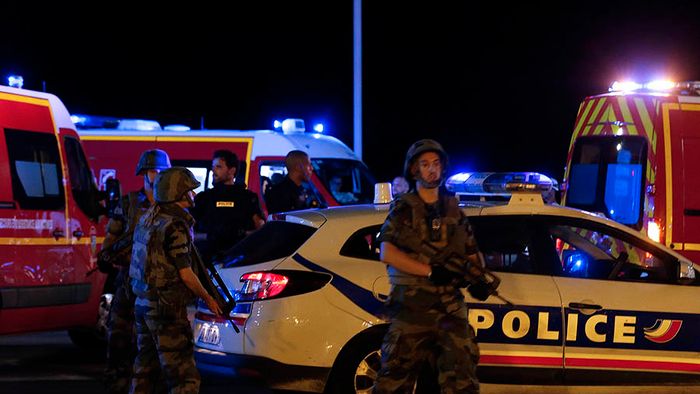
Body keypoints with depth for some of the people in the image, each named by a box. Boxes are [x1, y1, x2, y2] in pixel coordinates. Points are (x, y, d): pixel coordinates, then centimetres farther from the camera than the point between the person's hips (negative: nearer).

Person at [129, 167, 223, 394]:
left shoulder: (147, 219, 10)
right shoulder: (175, 225, -16)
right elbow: (185, 273, -15)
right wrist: (207, 299, -2)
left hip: (143, 304, 9)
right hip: (167, 309, -9)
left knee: (145, 371, 17)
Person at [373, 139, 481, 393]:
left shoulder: (453, 211, 15)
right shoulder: (403, 209, 3)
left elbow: (471, 255, 18)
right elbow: (386, 253, -11)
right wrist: (430, 271, -19)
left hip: (450, 309, 3)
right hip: (410, 309, -3)